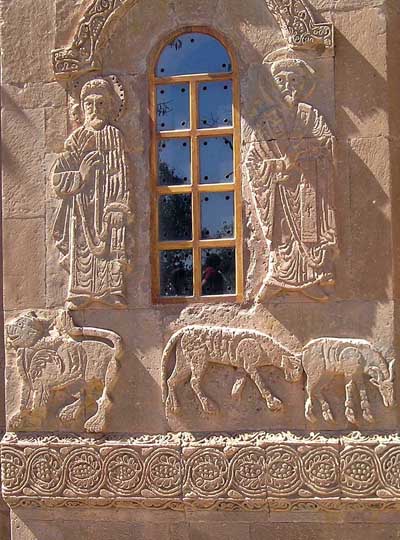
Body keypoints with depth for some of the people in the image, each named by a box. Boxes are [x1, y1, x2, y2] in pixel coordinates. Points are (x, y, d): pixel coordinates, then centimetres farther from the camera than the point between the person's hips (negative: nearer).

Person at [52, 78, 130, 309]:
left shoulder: (114, 136, 9)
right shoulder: (77, 139, 12)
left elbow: (121, 177, 1)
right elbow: (58, 178, 6)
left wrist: (118, 207, -9)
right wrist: (82, 175, -8)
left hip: (107, 205, -1)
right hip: (81, 209, 1)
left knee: (110, 245, -8)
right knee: (82, 249, -3)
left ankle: (112, 291, -6)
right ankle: (81, 293, -2)